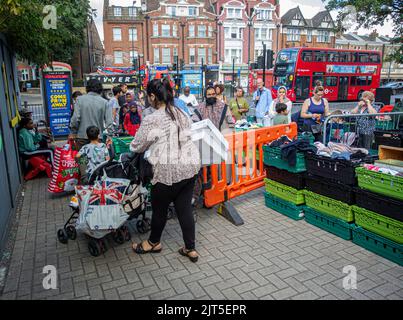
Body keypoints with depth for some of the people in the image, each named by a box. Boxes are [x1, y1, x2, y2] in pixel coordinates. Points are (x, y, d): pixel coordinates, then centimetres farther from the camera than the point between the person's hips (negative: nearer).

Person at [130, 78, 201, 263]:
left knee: (159, 207, 16)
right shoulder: (182, 114, 7)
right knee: (185, 208, 15)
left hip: (168, 171, -6)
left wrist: (133, 147, 23)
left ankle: (154, 242, 40)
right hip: (190, 166, 6)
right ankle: (191, 249, 24)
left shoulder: (151, 120, -13)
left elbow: (137, 147, -1)